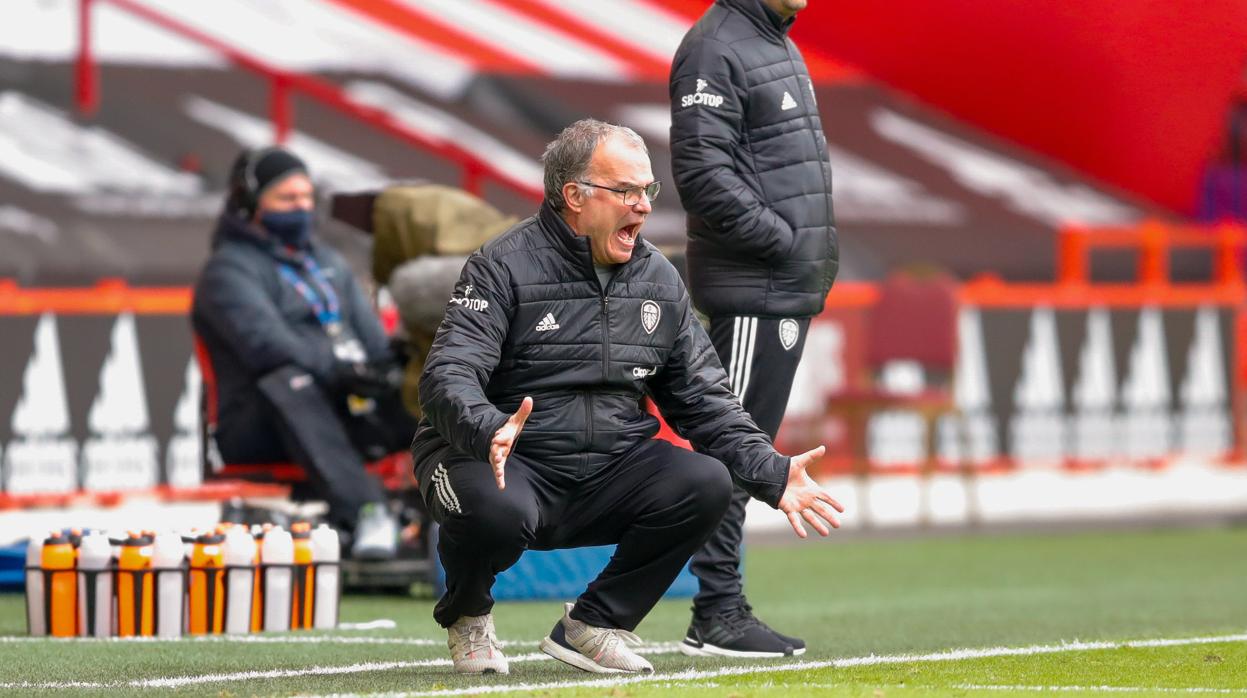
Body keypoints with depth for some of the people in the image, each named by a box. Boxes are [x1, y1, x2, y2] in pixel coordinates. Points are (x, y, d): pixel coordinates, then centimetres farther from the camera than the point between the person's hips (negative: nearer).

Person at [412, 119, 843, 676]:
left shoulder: (659, 279, 11)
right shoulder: (505, 267, -9)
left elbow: (703, 400, 14)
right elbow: (448, 377, -20)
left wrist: (773, 476, 0)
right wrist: (489, 432, -42)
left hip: (610, 473, 5)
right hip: (504, 462, -5)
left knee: (706, 483, -20)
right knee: (498, 511, -39)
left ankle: (592, 626, 0)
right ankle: (467, 617, 0)